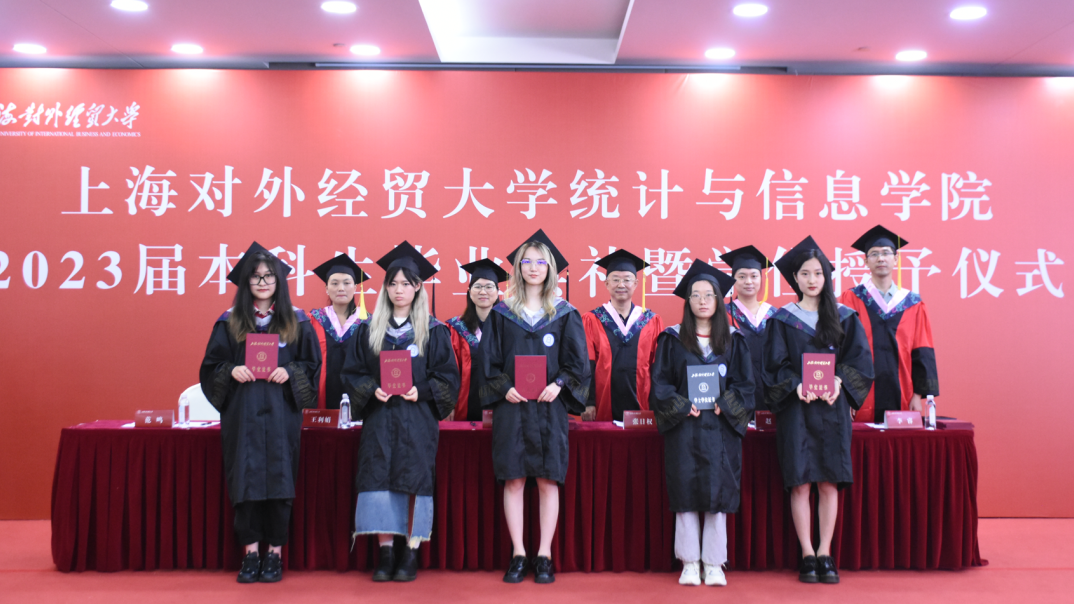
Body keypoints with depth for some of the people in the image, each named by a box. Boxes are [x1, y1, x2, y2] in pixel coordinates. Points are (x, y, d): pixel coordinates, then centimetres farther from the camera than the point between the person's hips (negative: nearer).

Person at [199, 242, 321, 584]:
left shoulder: (296, 323, 6)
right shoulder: (229, 324, 7)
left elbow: (312, 366, 6)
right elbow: (211, 367, 8)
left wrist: (289, 373, -12)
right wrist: (231, 372, -12)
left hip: (281, 415, 0)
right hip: (242, 415, 1)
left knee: (278, 478, -1)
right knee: (246, 479, 0)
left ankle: (275, 553, 9)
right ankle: (251, 552, 10)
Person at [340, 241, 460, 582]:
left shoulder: (433, 331, 4)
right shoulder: (370, 330, 9)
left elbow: (448, 377, 1)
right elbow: (352, 372, 8)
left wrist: (422, 391, -14)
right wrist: (371, 390, -11)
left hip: (417, 419, -2)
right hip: (379, 417, 2)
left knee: (414, 480, -4)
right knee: (379, 478, -3)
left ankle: (411, 552, 4)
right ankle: (385, 551, 6)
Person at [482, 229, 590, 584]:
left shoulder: (564, 314, 6)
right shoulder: (502, 313, 7)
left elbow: (578, 362, 4)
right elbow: (490, 360, 6)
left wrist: (558, 385, -13)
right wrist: (505, 388, -10)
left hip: (549, 406, 0)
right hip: (511, 406, 1)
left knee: (548, 481, 0)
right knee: (513, 481, 1)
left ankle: (544, 556, 9)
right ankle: (518, 556, 9)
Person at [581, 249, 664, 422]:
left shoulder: (652, 321, 8)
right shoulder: (591, 321, 3)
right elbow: (586, 365, -1)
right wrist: (588, 403, -10)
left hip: (642, 407, 1)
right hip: (604, 409, -1)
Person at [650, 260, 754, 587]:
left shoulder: (733, 339, 8)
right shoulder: (672, 339, 4)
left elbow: (745, 384, 6)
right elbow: (659, 382, 1)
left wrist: (725, 404, -10)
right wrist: (682, 405, -13)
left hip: (720, 428, 1)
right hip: (683, 427, -1)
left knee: (717, 493, 1)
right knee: (686, 494, 0)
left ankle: (713, 564, 10)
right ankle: (689, 564, 8)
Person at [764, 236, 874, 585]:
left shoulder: (844, 317, 8)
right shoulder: (783, 319, 4)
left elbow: (859, 359, 4)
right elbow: (775, 365, 1)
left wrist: (840, 381, -13)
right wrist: (795, 386, -16)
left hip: (832, 409, 1)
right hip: (795, 409, -1)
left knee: (829, 483, 0)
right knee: (800, 483, -3)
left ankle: (825, 554, 9)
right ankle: (807, 555, 6)